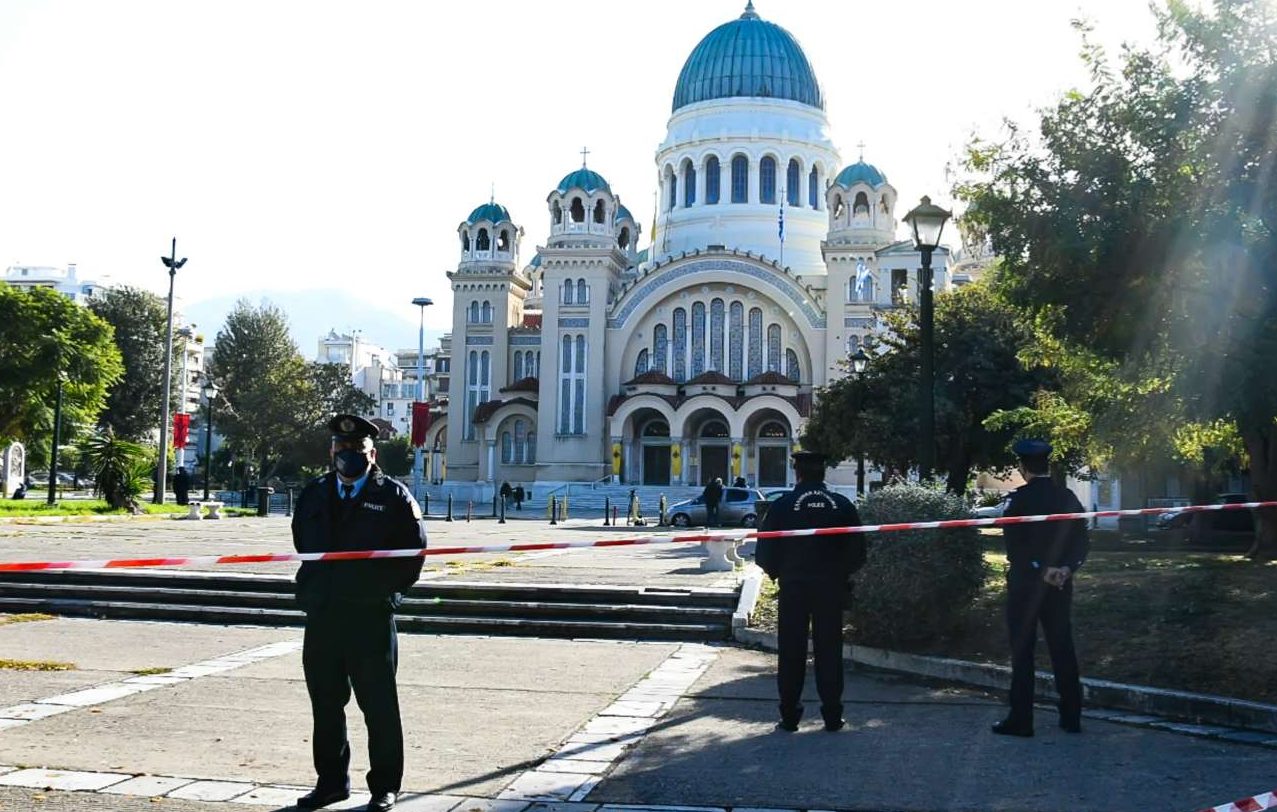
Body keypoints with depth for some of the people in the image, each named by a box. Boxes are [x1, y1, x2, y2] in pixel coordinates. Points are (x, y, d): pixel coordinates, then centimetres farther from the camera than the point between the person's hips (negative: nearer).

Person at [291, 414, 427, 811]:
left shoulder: (393, 497, -1)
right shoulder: (313, 495, 13)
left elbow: (414, 550, -1)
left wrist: (386, 589, -2)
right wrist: (314, 586, 15)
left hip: (371, 619, -4)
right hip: (321, 616, 5)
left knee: (379, 706, 2)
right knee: (325, 704, 12)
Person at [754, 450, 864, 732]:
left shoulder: (783, 505, -7)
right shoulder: (842, 505, -1)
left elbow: (765, 552, -6)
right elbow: (857, 551, 2)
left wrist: (776, 572, 11)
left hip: (793, 586, -1)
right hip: (831, 587, 1)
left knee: (791, 652, 6)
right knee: (829, 651, 8)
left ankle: (789, 716, 9)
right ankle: (832, 716, 11)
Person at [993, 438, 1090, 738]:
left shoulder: (1020, 499, -11)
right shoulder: (1067, 497, 5)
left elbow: (1014, 544, -17)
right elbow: (1082, 541, 1)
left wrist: (1041, 570, -13)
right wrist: (1066, 569, -9)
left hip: (1025, 582, -5)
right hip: (1060, 585, 5)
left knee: (1022, 651, 0)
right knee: (1062, 648, 11)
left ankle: (1021, 719, 2)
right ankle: (1071, 716, 16)